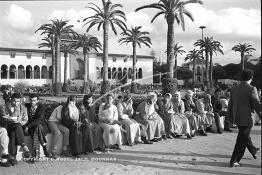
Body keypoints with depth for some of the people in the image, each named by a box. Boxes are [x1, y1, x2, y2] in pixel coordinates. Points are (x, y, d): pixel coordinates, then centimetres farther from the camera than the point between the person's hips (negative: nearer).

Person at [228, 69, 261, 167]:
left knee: (245, 136, 27)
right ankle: (234, 161, 6)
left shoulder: (234, 89, 4)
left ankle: (253, 151, 50)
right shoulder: (251, 89, -15)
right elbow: (257, 105, -15)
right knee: (242, 141, 2)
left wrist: (230, 115, 22)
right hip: (247, 119, -7)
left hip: (237, 118, 7)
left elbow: (230, 104, 12)